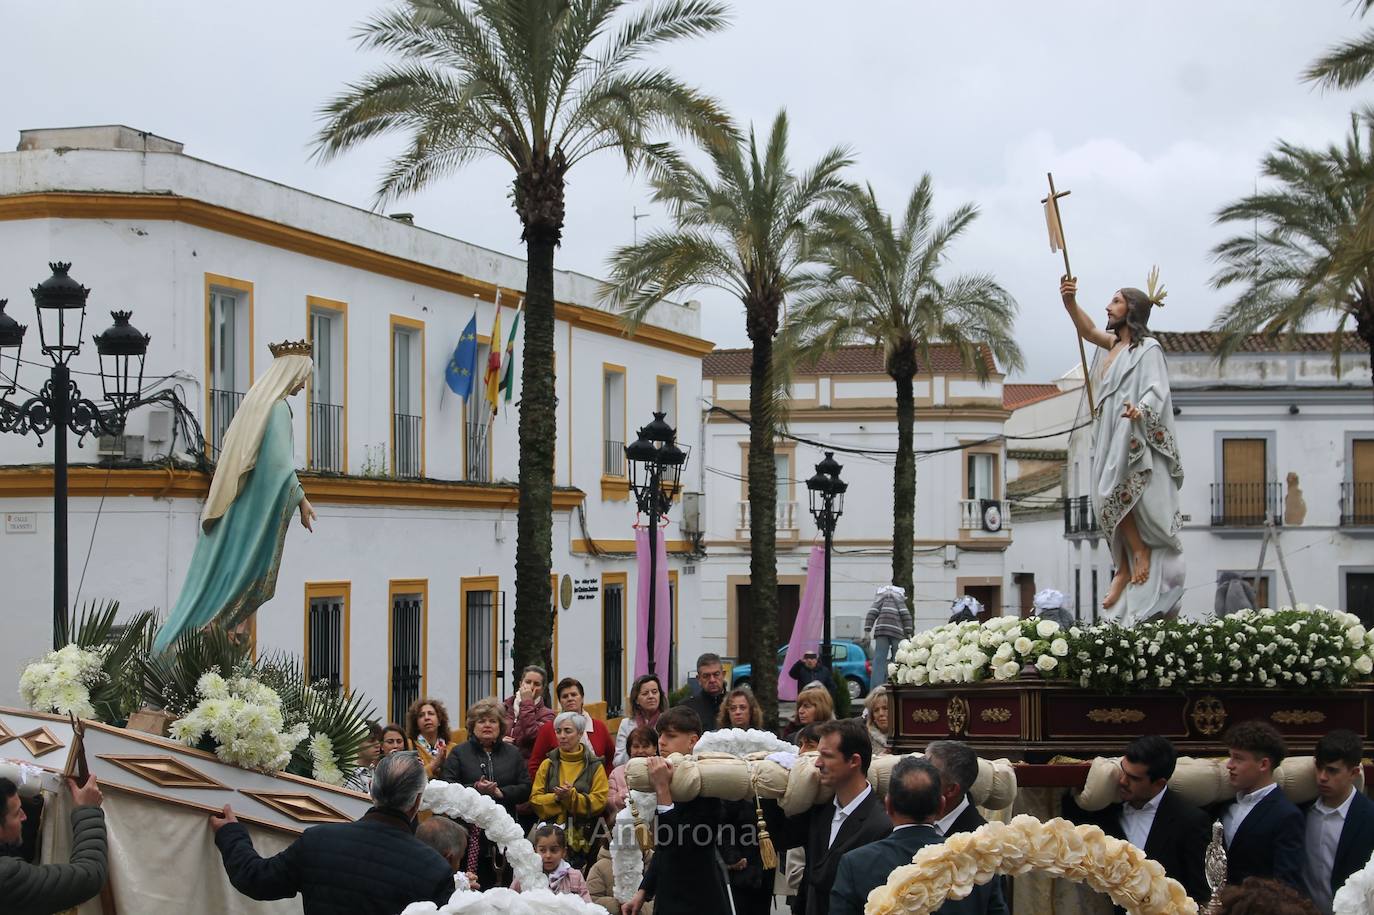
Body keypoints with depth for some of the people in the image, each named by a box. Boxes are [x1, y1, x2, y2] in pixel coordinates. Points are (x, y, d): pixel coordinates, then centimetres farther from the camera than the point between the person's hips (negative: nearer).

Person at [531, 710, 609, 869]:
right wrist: (556, 798, -12)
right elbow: (535, 799, 6)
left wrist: (572, 796, -16)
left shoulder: (594, 766, 5)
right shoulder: (548, 765, 11)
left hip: (583, 839, -1)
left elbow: (599, 802, -3)